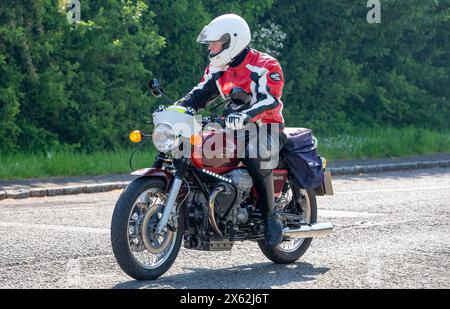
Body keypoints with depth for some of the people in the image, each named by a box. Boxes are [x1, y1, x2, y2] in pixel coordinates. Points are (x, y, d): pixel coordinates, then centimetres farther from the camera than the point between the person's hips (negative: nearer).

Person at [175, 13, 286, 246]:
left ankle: (270, 217, -21)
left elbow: (269, 100, -26)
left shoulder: (266, 66, -12)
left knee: (255, 158, -36)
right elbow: (200, 94, 8)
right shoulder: (218, 69, 11)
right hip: (233, 130, 7)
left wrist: (246, 115, -45)